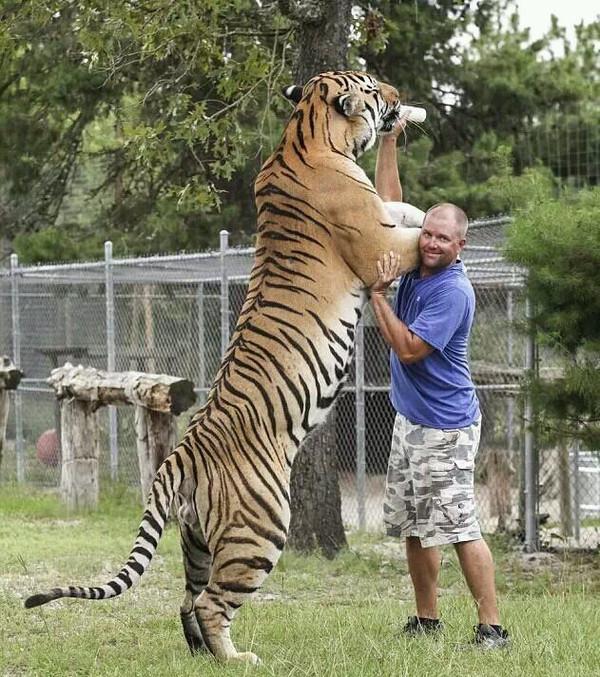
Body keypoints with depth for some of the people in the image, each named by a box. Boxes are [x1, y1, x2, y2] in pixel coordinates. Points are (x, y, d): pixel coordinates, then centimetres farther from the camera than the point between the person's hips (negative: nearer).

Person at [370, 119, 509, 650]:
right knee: (413, 526, 12)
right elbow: (389, 201, 13)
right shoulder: (416, 262, 4)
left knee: (459, 527, -11)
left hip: (444, 426, -9)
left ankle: (492, 627, -9)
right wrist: (388, 140, 7)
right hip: (410, 420, 9)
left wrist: (378, 293, -18)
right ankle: (427, 620, 21)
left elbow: (408, 348, -22)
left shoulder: (454, 292, -19)